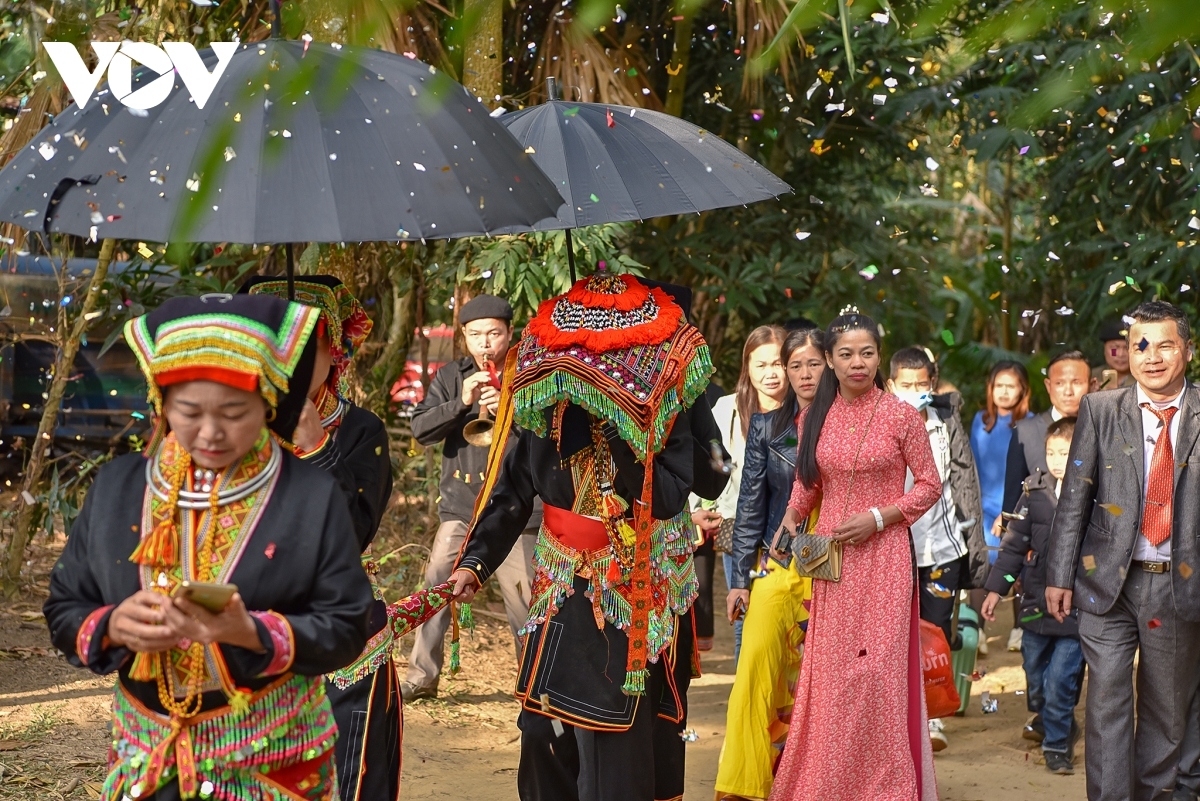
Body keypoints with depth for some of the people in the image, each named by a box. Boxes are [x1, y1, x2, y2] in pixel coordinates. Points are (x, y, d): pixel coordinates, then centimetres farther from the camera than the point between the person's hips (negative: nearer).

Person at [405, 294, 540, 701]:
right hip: (460, 504, 3)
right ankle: (421, 676, 5)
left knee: (524, 598, 1)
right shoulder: (451, 376, 9)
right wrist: (461, 402, -15)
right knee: (436, 588, -4)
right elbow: (421, 429, -1)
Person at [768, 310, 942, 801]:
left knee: (878, 667, -5)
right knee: (830, 670, 5)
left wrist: (878, 518, -11)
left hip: (883, 554, -3)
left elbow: (929, 485, -1)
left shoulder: (900, 416, -5)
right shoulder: (815, 417, 6)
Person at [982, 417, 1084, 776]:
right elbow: (1015, 543, 10)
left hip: (1078, 609, -4)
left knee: (1060, 682, -6)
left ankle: (1057, 743, 14)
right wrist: (997, 588, 9)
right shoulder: (1035, 491, 3)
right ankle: (1045, 720, 42)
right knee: (1035, 678, 16)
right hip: (1036, 603, 4)